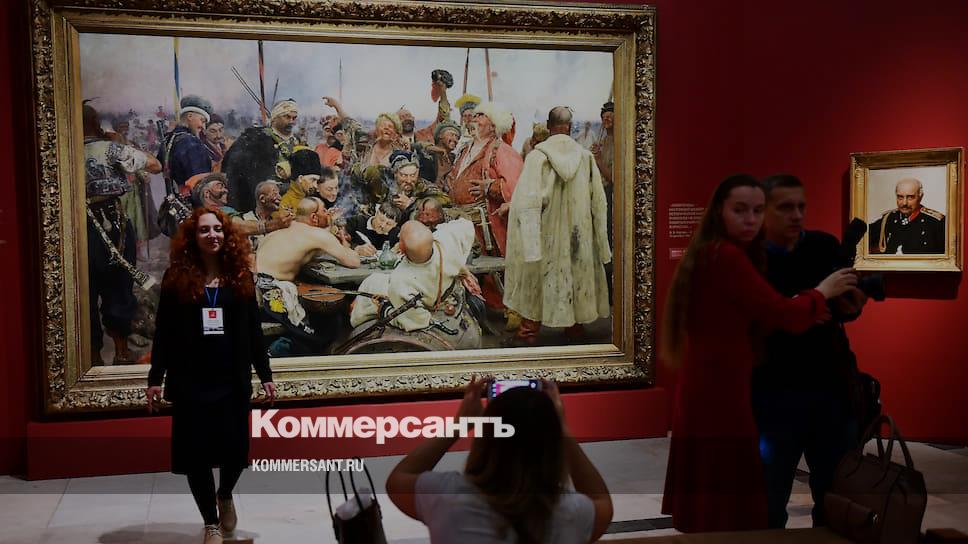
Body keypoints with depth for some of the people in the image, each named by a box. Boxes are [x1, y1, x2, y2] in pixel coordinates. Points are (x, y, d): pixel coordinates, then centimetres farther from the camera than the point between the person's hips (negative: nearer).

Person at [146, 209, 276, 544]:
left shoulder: (240, 277, 4)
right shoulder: (177, 278, -1)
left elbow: (253, 331, 7)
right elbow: (163, 332, 0)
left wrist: (265, 374, 5)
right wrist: (156, 378, -4)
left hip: (232, 379, 1)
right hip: (190, 380, -1)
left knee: (235, 447, 0)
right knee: (196, 452, 3)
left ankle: (225, 496, 35)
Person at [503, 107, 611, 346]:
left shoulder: (537, 156, -13)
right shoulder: (586, 157, -5)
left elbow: (526, 201, -18)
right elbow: (598, 202, 0)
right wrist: (601, 241, 8)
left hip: (547, 233, -2)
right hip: (579, 233, 2)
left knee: (538, 275, 8)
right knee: (577, 273, 17)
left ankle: (528, 332, 9)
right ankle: (576, 325, 26)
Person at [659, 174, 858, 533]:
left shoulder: (709, 254, 17)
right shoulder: (727, 257, -14)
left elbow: (755, 318, 17)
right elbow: (782, 314, -14)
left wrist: (810, 311, 5)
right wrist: (822, 292, 5)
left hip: (706, 393, 10)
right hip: (720, 398, -10)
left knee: (707, 515, 13)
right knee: (727, 516, -4)